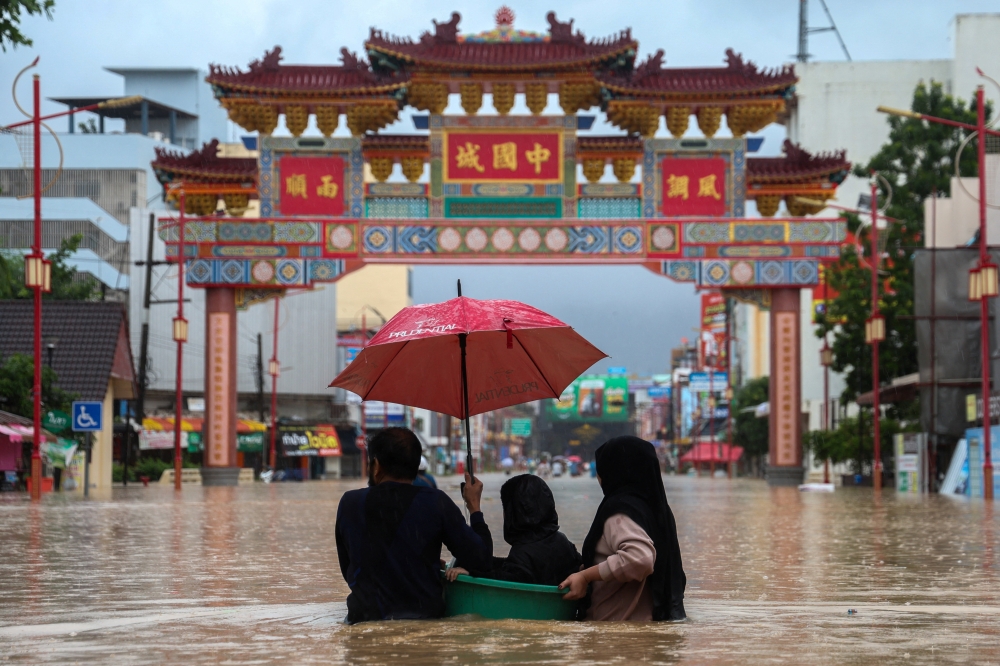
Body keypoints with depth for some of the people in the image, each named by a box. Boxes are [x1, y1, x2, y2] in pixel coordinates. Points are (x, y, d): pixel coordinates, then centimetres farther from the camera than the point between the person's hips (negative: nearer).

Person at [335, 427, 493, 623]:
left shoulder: (349, 502, 2)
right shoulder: (435, 503, -4)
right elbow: (482, 558, -1)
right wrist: (474, 507, 15)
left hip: (365, 619, 1)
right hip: (424, 618, -1)